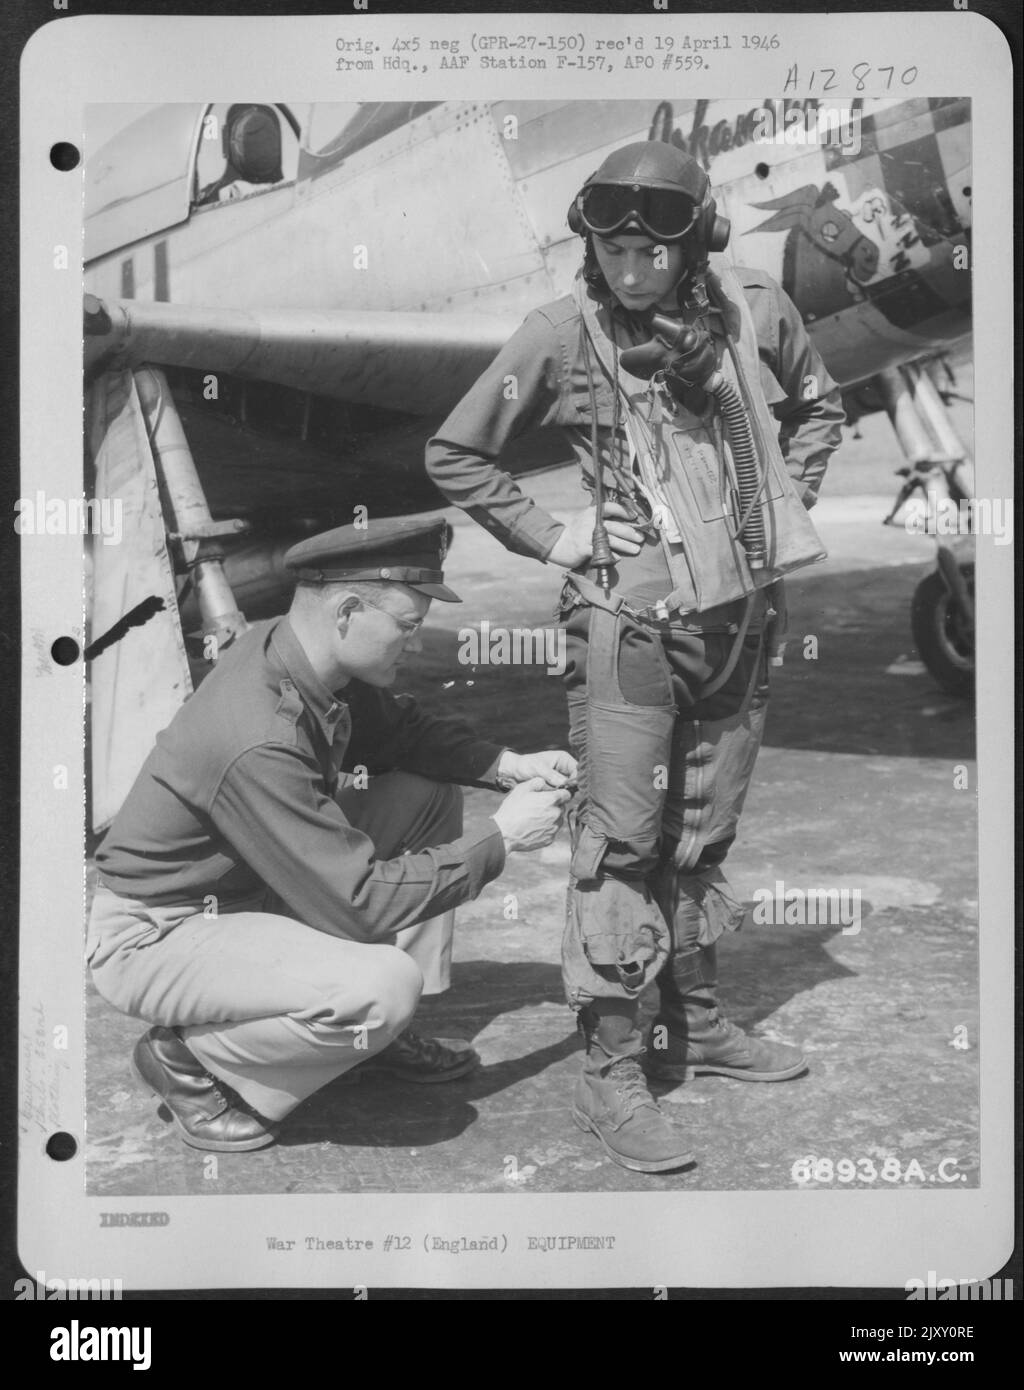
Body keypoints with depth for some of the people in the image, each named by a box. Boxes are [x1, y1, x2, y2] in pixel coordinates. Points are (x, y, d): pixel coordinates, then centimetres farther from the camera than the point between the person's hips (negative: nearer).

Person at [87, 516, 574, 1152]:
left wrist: (509, 765, -4)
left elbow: (399, 728, 12)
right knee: (384, 985, -31)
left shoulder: (292, 648, -8)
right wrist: (501, 838, -20)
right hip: (154, 935, -9)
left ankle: (385, 1031, 13)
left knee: (432, 794, 3)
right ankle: (187, 1060, -4)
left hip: (247, 885, 9)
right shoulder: (257, 741, -35)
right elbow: (362, 904, -29)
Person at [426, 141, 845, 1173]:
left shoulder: (755, 311, 1)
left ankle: (695, 1024, 31)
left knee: (704, 832, 15)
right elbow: (453, 454, 0)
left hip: (743, 614, 5)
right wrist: (547, 538, -5)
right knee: (620, 840, -5)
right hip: (630, 620, -4)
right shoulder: (564, 334, -9)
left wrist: (784, 504, 9)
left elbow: (817, 408, 21)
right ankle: (610, 1072, 4)